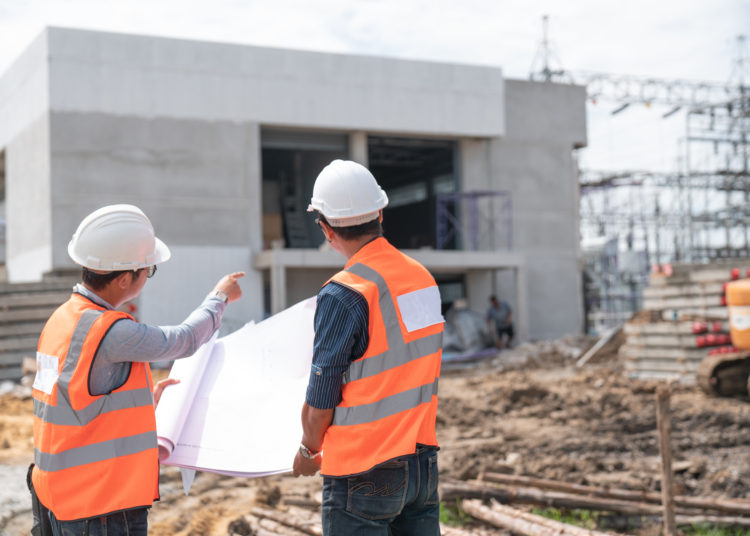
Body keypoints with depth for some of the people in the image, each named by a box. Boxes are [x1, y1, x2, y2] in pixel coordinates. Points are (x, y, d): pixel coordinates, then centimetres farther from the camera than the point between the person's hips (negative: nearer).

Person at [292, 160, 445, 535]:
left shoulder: (343, 295, -17)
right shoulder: (423, 277, 3)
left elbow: (320, 399, -12)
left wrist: (308, 451, 6)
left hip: (365, 476, -6)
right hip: (423, 462, 6)